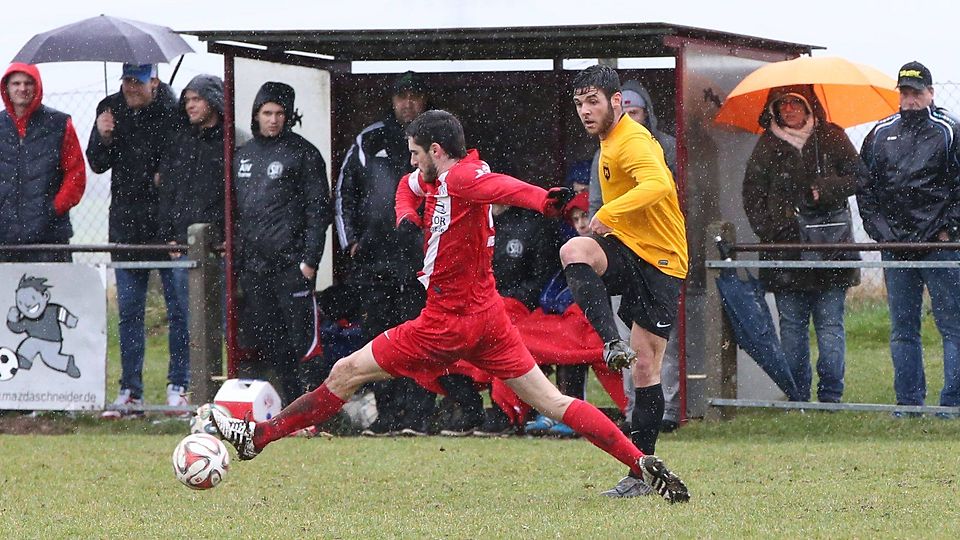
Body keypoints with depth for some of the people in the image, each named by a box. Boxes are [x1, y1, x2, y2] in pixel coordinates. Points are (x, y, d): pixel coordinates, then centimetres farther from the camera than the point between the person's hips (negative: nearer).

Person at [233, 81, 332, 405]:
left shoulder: (302, 153, -1)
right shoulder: (242, 156, 17)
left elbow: (318, 209, -5)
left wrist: (310, 259, -12)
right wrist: (235, 258, 14)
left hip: (291, 263, -6)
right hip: (253, 265, 6)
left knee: (299, 339, -8)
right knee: (266, 339, 5)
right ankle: (292, 403, 11)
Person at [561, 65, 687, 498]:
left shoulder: (631, 141, -16)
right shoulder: (611, 141, 15)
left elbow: (658, 184, -36)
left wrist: (609, 214, -43)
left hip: (659, 262, -7)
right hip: (625, 251, 7)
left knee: (646, 369, -5)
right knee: (574, 251, -29)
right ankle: (613, 343, -36)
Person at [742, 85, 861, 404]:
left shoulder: (831, 137, 7)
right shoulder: (767, 145, 9)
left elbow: (857, 177, 6)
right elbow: (752, 196, 9)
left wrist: (825, 189, -11)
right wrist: (768, 231, -4)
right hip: (784, 246, 1)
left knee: (830, 324, -1)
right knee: (792, 325, 2)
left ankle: (830, 395, 2)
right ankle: (797, 396, 7)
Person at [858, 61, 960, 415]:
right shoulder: (881, 134, 13)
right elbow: (863, 187, 17)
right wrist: (879, 229, 5)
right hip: (894, 246, 4)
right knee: (902, 329, 6)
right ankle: (908, 403, 10)